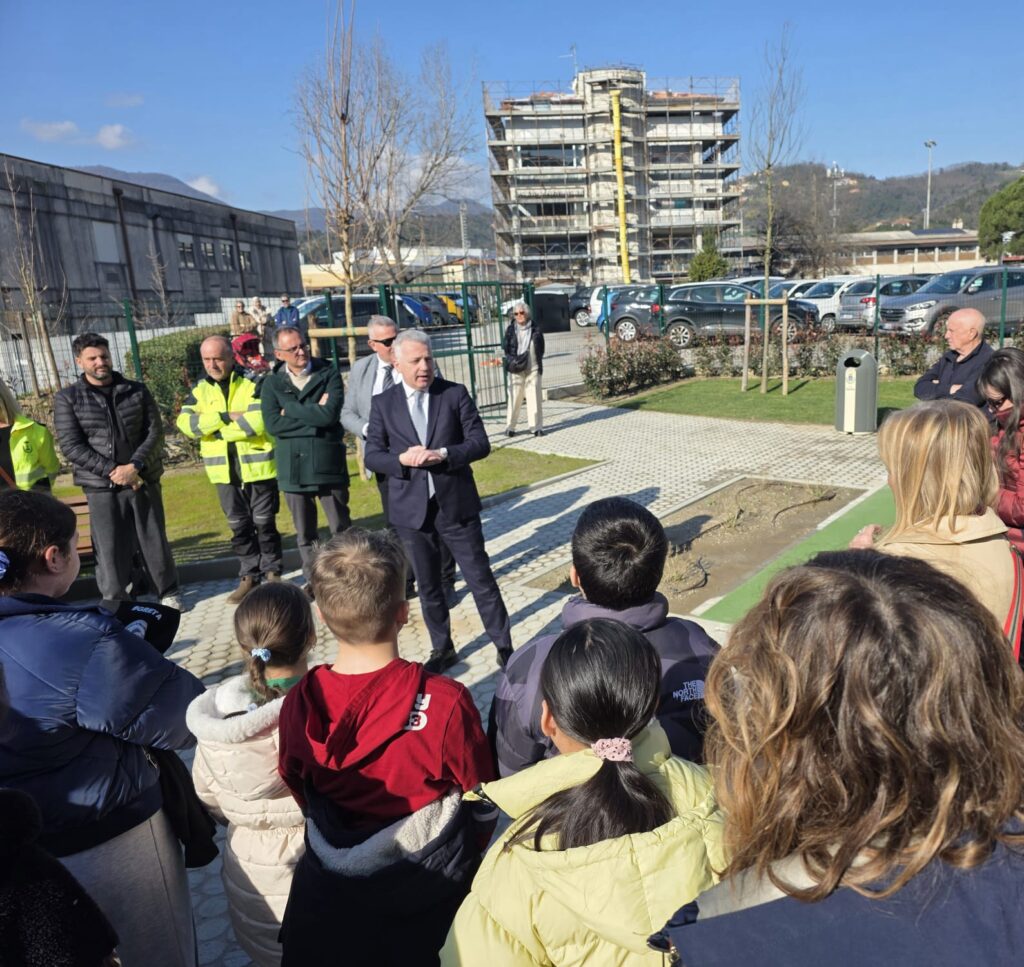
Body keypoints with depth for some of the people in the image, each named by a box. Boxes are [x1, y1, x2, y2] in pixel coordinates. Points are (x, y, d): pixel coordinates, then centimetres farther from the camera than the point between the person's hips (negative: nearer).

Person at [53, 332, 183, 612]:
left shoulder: (137, 390, 7)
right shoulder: (67, 398, 2)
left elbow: (155, 432, 1)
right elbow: (71, 446, -5)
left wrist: (134, 466, -14)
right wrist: (111, 471, -15)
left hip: (144, 481, 2)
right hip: (101, 487, -1)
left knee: (155, 540, 8)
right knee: (110, 547, 1)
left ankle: (169, 592, 23)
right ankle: (114, 602, 16)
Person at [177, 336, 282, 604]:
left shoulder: (253, 383, -6)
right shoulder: (200, 390, 8)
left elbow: (257, 421, -21)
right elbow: (185, 423, -7)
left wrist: (213, 429, -11)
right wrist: (226, 416, -17)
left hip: (258, 466, -4)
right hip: (224, 470, 4)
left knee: (264, 523, 4)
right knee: (239, 526, 11)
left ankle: (272, 573, 18)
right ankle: (249, 576, 23)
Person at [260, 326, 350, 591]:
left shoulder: (329, 375, 0)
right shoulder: (272, 384, 5)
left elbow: (330, 414, -16)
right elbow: (272, 425, -8)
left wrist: (289, 408, -9)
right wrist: (314, 415, -11)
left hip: (328, 463, -2)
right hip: (293, 467, 2)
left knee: (341, 527, 5)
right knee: (304, 532, 12)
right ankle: (312, 580, 25)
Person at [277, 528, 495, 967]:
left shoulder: (297, 705, -19)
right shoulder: (446, 701, -29)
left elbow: (301, 794, -1)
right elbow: (481, 801, -13)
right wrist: (467, 853, 9)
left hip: (330, 893, 2)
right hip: (430, 885, -2)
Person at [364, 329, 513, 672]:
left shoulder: (455, 393, -1)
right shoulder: (383, 403, 2)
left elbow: (480, 443, -5)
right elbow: (372, 456, 2)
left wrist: (442, 454, -21)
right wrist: (401, 459, -19)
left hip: (456, 504, -1)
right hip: (412, 509, 2)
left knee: (481, 579, 5)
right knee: (428, 585, 14)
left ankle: (504, 647, 19)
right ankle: (442, 649, 32)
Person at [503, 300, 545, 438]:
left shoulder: (535, 329, 5)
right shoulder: (511, 330, 5)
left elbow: (541, 349, 9)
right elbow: (506, 348, 6)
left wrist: (538, 363, -1)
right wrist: (512, 360, -8)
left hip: (533, 369, 0)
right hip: (516, 370, 0)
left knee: (534, 398, 0)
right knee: (515, 398, 2)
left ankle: (537, 426, 7)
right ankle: (510, 427, 11)